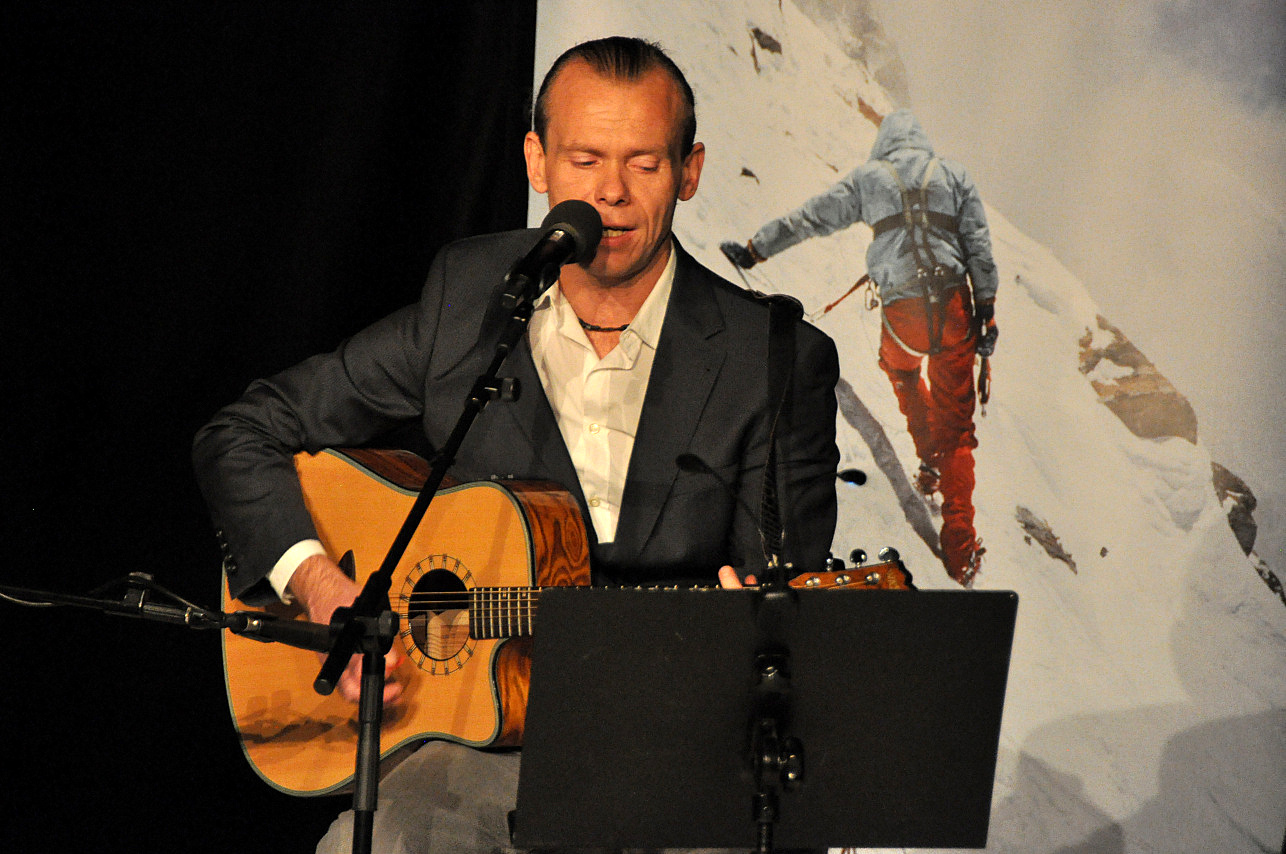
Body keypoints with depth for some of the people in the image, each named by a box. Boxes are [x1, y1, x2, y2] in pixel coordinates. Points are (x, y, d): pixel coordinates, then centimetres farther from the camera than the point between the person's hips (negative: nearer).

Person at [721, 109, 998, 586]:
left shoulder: (868, 178, 8)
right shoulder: (953, 176, 11)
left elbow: (811, 219, 8)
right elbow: (979, 246, 5)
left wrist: (755, 250, 15)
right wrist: (987, 312, 5)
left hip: (902, 310, 0)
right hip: (954, 306, 0)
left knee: (900, 367, 38)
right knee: (956, 422, 4)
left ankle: (930, 456, 29)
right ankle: (959, 551, -2)